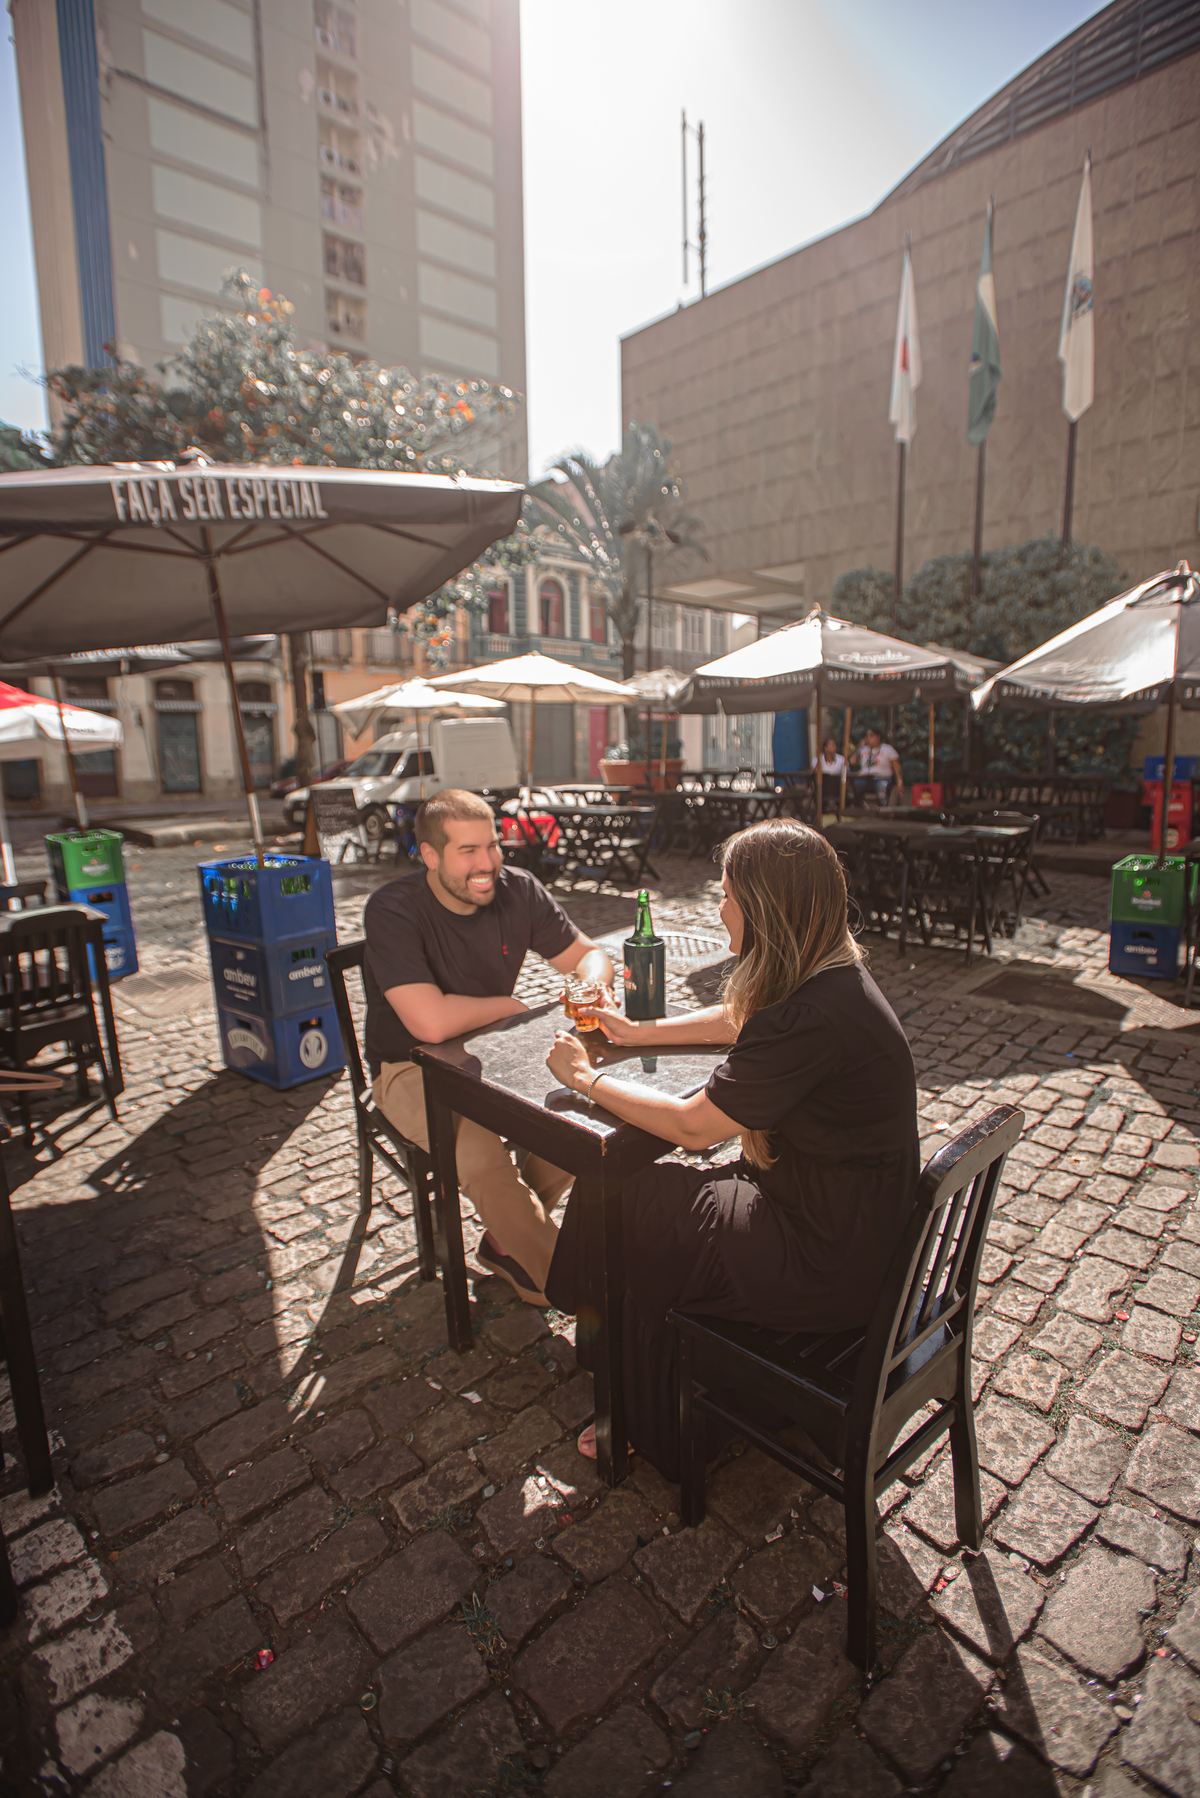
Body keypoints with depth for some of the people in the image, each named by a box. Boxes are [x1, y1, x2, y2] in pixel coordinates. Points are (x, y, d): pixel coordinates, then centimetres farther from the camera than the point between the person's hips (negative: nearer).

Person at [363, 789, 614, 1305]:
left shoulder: (517, 890, -7)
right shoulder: (392, 911, -24)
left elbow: (588, 953, 2)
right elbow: (431, 1022, -34)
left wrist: (594, 988, -22)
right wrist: (510, 1006, -18)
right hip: (411, 1069, -5)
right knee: (482, 1156, -29)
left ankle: (508, 1239, 8)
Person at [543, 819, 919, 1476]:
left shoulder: (810, 1019, -31)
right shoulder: (832, 975, -1)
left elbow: (691, 1126, -23)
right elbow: (737, 1020, 18)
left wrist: (586, 1078, -10)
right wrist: (638, 1034, 16)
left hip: (826, 1267, -9)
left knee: (623, 1213, 4)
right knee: (643, 1191, 11)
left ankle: (654, 1435, 30)